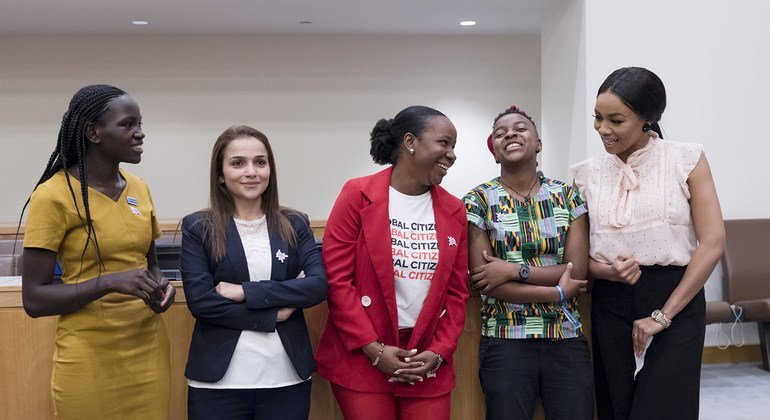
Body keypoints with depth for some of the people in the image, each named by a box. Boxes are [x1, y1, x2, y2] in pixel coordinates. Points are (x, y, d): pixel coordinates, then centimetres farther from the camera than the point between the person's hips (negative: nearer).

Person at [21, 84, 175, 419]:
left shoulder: (139, 188, 4)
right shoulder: (54, 195, -12)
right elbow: (34, 299, -13)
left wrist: (162, 285, -4)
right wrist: (109, 282, -24)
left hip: (149, 349, 5)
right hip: (89, 359, -5)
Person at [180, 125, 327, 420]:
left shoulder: (294, 224, 5)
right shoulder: (197, 228, 0)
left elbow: (319, 285, -7)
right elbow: (200, 301, -9)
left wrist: (245, 292, -13)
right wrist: (274, 314, -11)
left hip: (288, 378, 2)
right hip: (218, 381, -2)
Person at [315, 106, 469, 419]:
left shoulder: (453, 211, 7)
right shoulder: (358, 195, -6)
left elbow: (457, 293, 8)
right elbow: (336, 279, -9)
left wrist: (439, 352, -4)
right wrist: (374, 349, -12)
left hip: (428, 364, 4)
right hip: (361, 358, -3)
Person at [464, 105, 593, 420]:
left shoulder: (567, 196, 6)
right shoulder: (478, 201, 0)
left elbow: (578, 271, -3)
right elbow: (484, 282, -8)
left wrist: (514, 270, -14)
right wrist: (557, 292, -10)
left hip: (567, 338, 2)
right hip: (505, 342, -2)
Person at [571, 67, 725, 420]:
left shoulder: (686, 159, -2)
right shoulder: (587, 173, 6)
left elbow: (712, 243, -7)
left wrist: (663, 314, -11)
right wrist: (607, 270, -15)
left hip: (677, 301, -2)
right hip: (610, 305, 3)